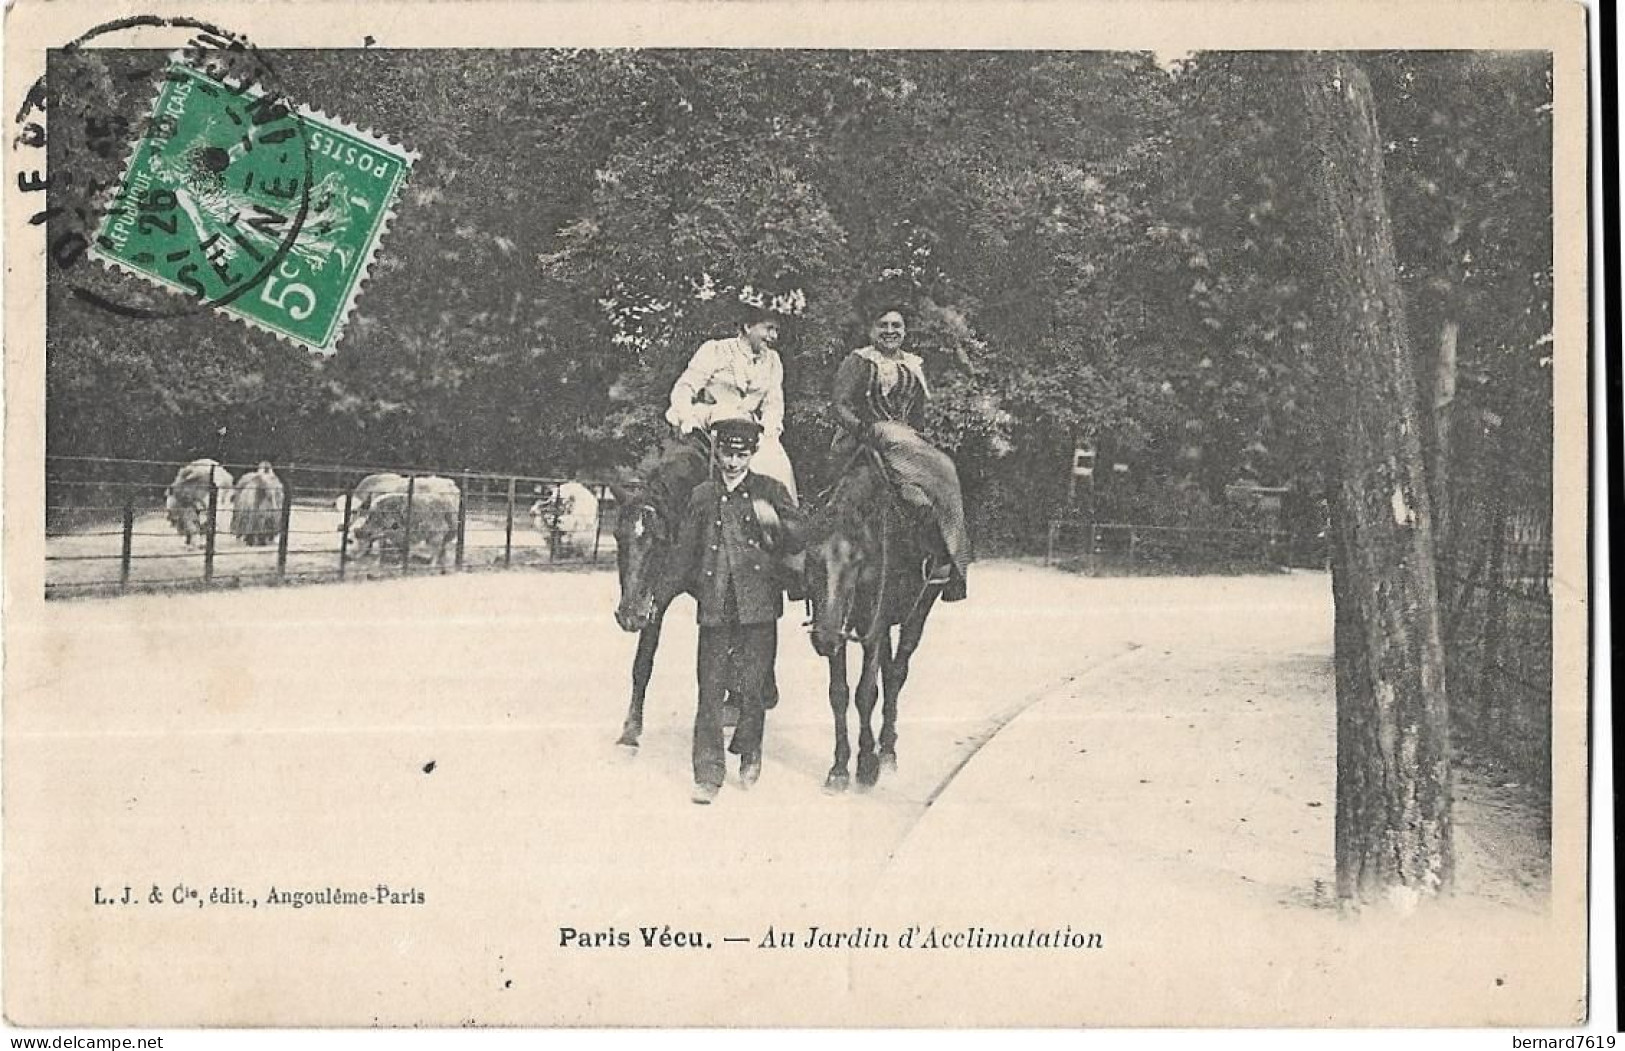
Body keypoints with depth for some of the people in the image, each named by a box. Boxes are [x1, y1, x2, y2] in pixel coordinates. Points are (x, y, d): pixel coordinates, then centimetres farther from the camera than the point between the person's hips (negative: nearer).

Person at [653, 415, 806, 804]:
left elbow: (801, 538, 2)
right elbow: (683, 553, 15)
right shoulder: (702, 496, 11)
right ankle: (708, 773, 3)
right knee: (710, 690, -1)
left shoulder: (771, 490, 6)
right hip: (714, 607, 1)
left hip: (758, 607, -1)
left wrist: (774, 522, -18)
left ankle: (749, 751, 26)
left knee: (752, 686, 2)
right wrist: (658, 597, 10)